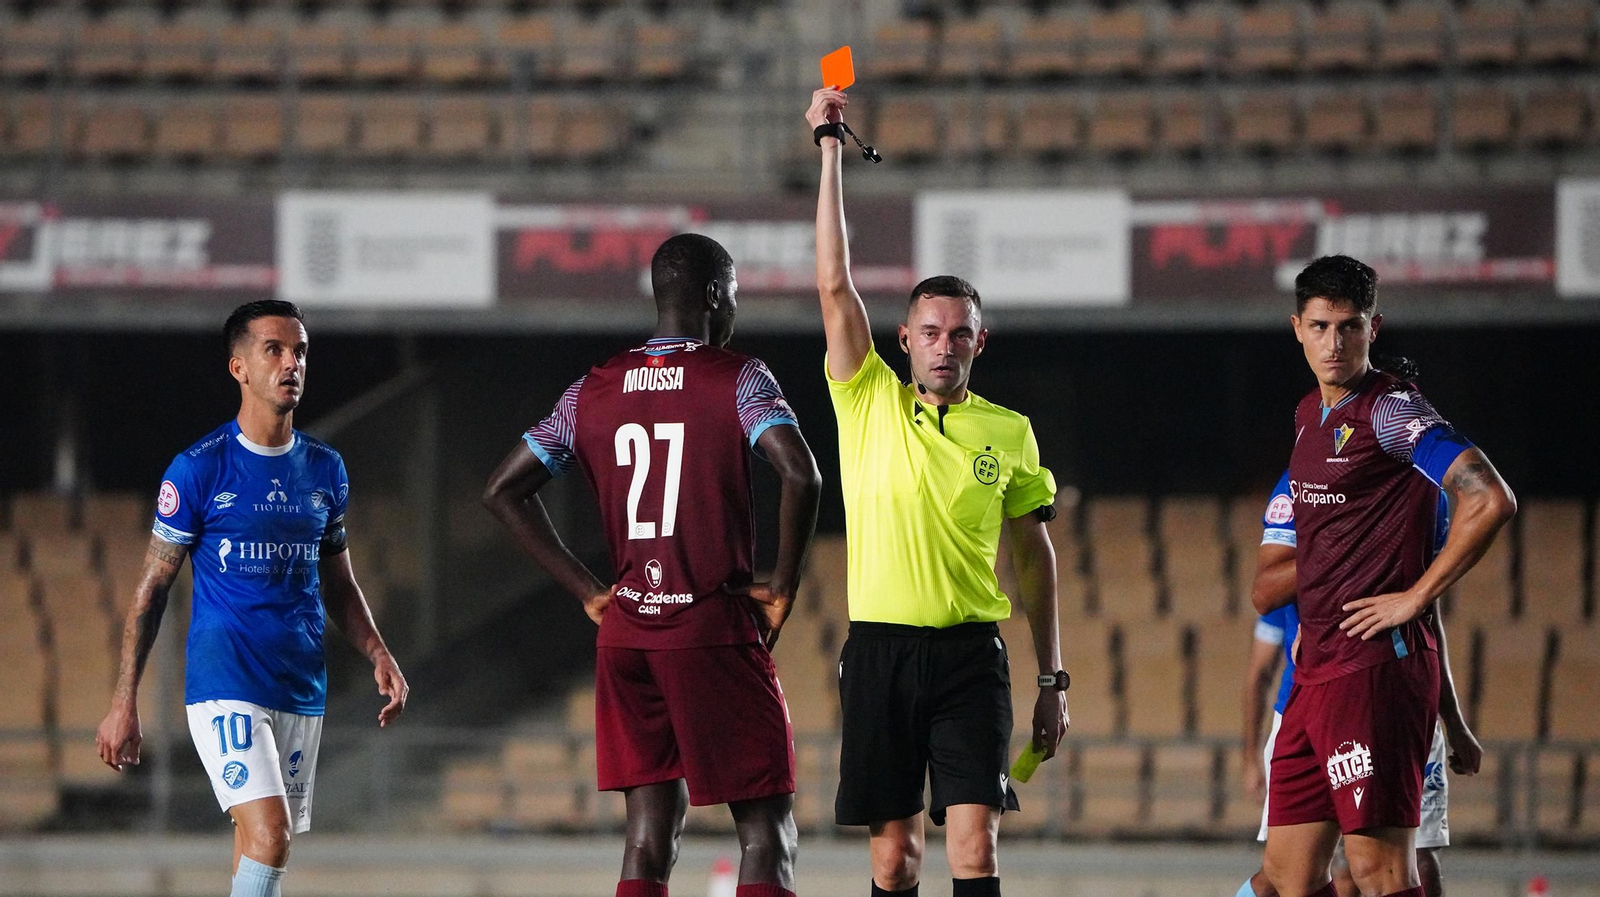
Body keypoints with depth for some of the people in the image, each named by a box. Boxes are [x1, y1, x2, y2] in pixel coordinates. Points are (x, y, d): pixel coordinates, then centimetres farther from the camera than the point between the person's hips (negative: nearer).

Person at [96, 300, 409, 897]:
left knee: (261, 848, 7)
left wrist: (378, 656, 4)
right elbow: (152, 588, -1)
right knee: (268, 839, -21)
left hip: (302, 689, 5)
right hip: (224, 685, -5)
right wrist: (123, 703, -5)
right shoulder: (199, 470, -5)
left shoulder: (324, 469, 10)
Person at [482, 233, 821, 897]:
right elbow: (801, 475, -21)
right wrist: (782, 589, -8)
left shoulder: (593, 392, 9)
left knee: (650, 836, 7)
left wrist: (588, 592, 8)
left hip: (626, 632, 5)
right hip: (718, 631, -5)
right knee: (766, 827, 0)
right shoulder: (737, 379, -5)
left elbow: (503, 490, 8)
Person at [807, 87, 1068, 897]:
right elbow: (834, 284, -3)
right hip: (880, 648, 0)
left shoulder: (1009, 432, 8)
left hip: (969, 654, 0)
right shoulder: (869, 403, 5)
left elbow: (1033, 555, 14)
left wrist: (1053, 678, 11)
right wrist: (830, 148, -6)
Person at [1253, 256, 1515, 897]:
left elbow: (1490, 500, -20)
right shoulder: (1309, 415, 17)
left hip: (1375, 666, -9)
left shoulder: (1391, 411, -10)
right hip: (1315, 670, 9)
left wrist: (1414, 598, -16)